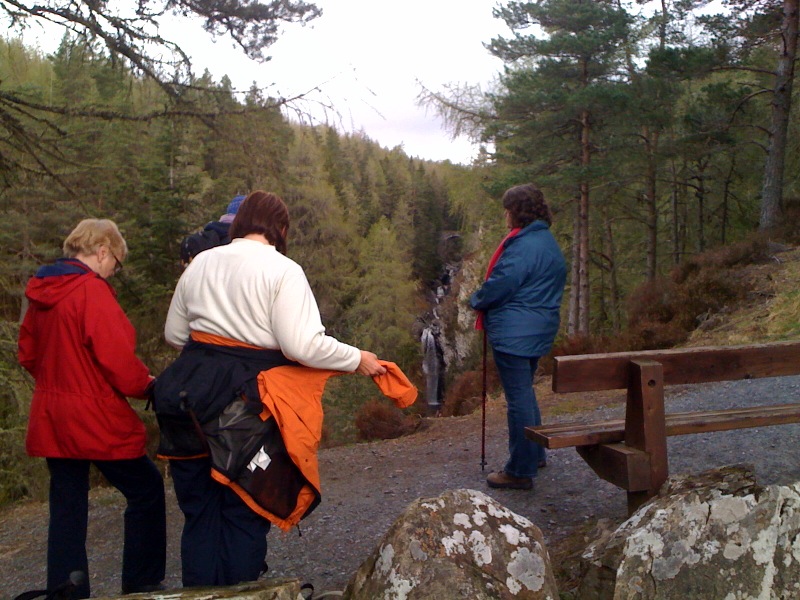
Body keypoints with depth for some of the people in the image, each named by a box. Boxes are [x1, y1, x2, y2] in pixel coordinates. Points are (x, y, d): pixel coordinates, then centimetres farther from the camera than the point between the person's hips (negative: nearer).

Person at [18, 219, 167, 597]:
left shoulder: (39, 292, 9)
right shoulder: (92, 290, -17)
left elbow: (28, 354, 17)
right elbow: (116, 357, -21)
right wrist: (146, 385, -6)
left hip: (51, 419, 8)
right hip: (95, 420, -8)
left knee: (67, 504, 14)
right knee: (146, 490, 8)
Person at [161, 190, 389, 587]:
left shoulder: (200, 263, 8)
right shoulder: (283, 270, -9)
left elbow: (174, 334, 14)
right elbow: (302, 345, -18)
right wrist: (357, 360, -4)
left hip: (189, 390, 5)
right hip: (247, 399, -5)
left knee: (199, 510, 16)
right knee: (244, 514, 11)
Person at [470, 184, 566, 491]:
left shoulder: (523, 245, -19)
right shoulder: (549, 242, 13)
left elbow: (500, 284, -21)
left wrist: (476, 300, 0)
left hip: (514, 333, -10)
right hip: (538, 332, 10)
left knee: (519, 398, -3)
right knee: (525, 393, 22)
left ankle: (520, 471, 5)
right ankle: (534, 454, 35)